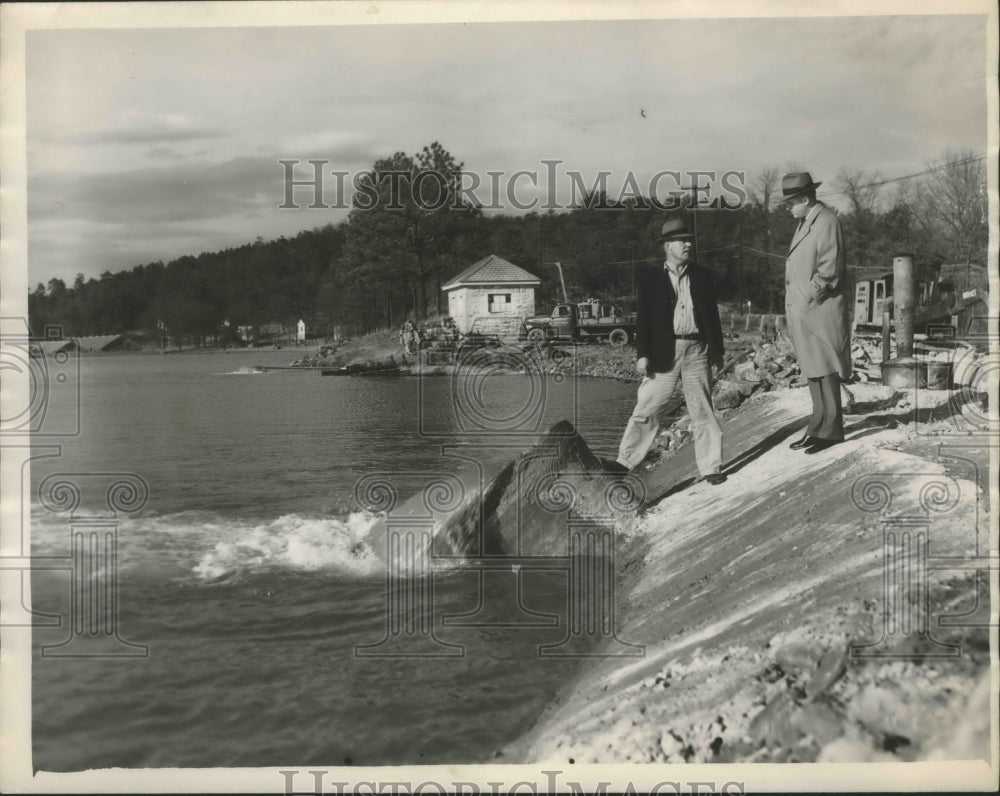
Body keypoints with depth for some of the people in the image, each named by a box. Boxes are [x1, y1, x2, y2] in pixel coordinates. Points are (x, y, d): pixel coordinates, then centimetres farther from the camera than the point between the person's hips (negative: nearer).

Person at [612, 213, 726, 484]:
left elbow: (712, 314, 13)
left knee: (703, 411, 7)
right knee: (646, 408, 1)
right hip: (663, 352, -2)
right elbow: (643, 317, -2)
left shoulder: (701, 276, 10)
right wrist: (642, 355, -7)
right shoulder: (650, 276, 2)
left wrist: (717, 349, 10)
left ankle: (710, 467, 15)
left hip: (697, 351, 2)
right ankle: (625, 462, 10)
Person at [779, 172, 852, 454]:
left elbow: (829, 268, -18)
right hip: (803, 312, 9)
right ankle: (819, 427, 20)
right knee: (813, 372, 13)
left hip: (819, 311, -9)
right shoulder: (805, 223, 17)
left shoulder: (826, 220, -11)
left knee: (825, 371, -5)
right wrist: (796, 306, 12)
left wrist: (811, 298, -16)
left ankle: (830, 431, 0)